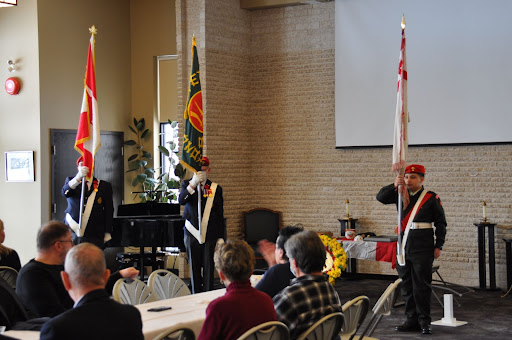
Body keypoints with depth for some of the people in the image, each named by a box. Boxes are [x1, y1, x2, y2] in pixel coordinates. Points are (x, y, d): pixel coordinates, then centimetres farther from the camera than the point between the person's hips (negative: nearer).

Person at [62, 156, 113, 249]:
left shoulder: (104, 186, 12)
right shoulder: (70, 181, 14)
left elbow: (109, 211, 10)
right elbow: (65, 193, -10)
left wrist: (107, 234, 3)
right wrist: (78, 177, -27)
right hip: (72, 232, 1)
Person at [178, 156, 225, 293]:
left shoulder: (216, 188, 4)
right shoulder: (187, 184, 4)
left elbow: (220, 215, 6)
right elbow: (181, 200, -17)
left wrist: (221, 237, 1)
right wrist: (193, 184, -31)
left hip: (210, 235, -1)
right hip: (192, 234, 1)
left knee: (208, 268, -1)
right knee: (194, 268, 8)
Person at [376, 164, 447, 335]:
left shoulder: (431, 198, -1)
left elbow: (440, 223, 1)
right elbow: (381, 197, -2)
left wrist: (438, 246, -4)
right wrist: (394, 186, -19)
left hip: (423, 248, -5)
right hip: (404, 246, 5)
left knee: (422, 285, -2)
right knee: (407, 285, 9)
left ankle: (424, 321, 7)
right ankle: (411, 320, 18)